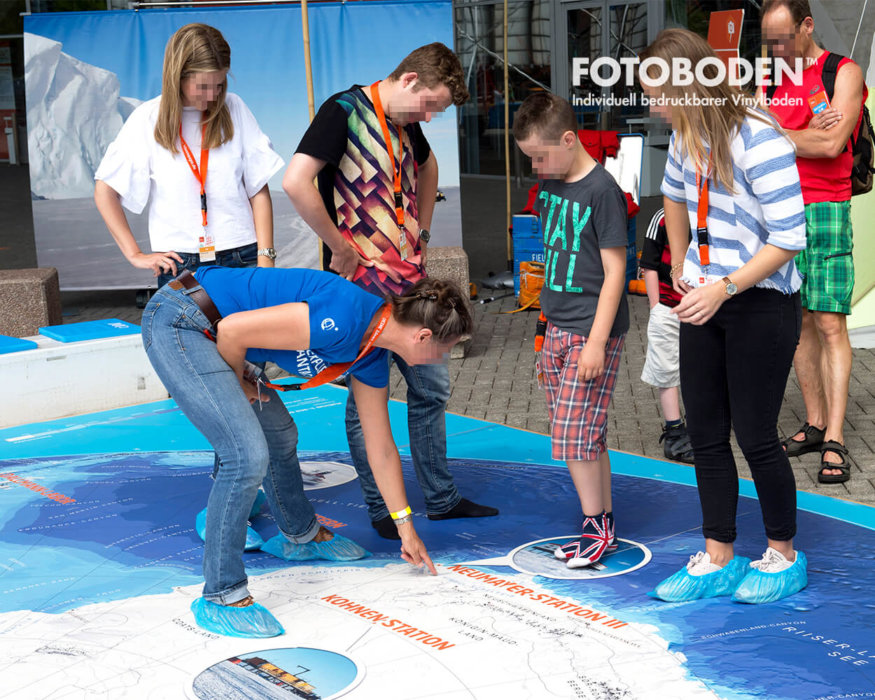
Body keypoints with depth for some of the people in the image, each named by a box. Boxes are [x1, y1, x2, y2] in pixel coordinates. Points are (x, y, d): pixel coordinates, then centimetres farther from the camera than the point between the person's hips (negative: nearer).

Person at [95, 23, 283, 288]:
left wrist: (265, 258, -2)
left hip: (241, 258, 1)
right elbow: (105, 192, 5)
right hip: (178, 263, -1)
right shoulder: (148, 120, 1)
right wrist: (135, 255, -1)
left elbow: (259, 191, 5)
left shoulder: (233, 109, 5)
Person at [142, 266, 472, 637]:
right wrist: (240, 384, -5)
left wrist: (405, 527, 22)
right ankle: (220, 597, -4)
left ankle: (300, 535, 46)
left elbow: (381, 447, 16)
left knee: (279, 434, 21)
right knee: (248, 454, -16)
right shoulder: (343, 320, -26)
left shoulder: (372, 358, 5)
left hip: (206, 329, 10)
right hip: (176, 321, -10)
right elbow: (232, 329, -25)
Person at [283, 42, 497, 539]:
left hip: (410, 283, 8)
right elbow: (296, 182, -26)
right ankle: (380, 511, 15)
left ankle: (442, 498, 27)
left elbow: (428, 168, 33)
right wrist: (340, 247, -18)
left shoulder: (405, 122, 11)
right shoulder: (345, 111, -13)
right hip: (363, 286, -8)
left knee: (432, 388, 14)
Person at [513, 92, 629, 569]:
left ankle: (596, 526, 8)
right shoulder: (549, 185, 9)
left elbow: (614, 270, -15)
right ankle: (603, 525, 21)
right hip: (556, 328, 8)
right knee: (585, 435, 12)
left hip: (592, 331, -8)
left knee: (574, 434, -6)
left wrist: (596, 342, -18)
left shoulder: (602, 191, -15)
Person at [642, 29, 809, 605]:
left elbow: (788, 239, -22)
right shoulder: (687, 136, 3)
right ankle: (718, 561, 20)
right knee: (706, 433, 9)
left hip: (762, 305, -7)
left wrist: (725, 288, -27)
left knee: (755, 435, 1)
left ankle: (784, 558, 21)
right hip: (703, 300, 8)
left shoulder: (761, 143, -22)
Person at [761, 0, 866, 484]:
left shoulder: (843, 73, -2)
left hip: (824, 210, -5)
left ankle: (834, 441, -9)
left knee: (829, 323, -8)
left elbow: (832, 144, -14)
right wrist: (807, 134, -10)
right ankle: (814, 424, 15)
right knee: (798, 322, 7)